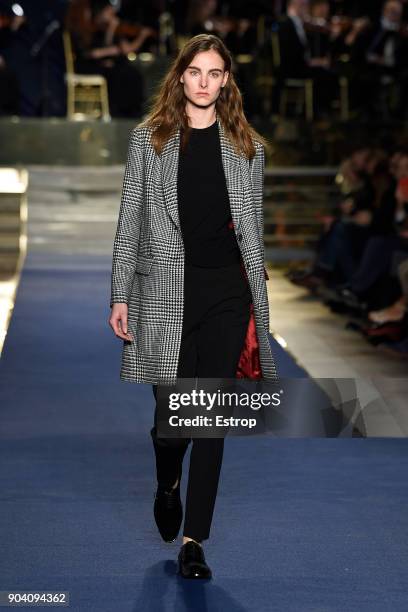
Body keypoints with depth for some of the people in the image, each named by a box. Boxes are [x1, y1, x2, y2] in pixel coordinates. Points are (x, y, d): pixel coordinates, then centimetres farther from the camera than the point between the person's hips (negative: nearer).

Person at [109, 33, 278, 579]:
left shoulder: (247, 146, 8)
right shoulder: (149, 139, 4)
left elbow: (253, 227, 12)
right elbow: (130, 221, 3)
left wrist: (257, 298, 11)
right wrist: (120, 297, -2)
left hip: (226, 293, 1)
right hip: (165, 291, -1)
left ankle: (194, 540, 6)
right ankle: (168, 486, 37)